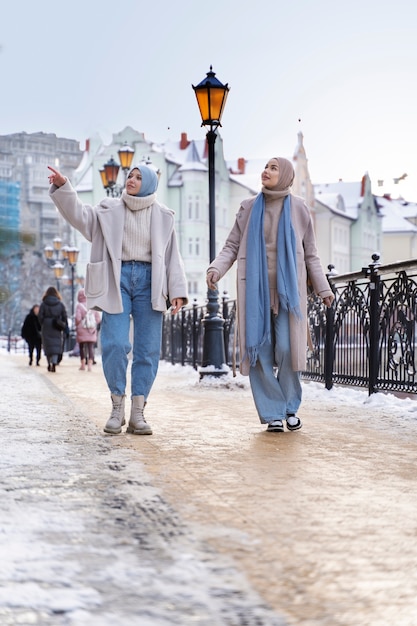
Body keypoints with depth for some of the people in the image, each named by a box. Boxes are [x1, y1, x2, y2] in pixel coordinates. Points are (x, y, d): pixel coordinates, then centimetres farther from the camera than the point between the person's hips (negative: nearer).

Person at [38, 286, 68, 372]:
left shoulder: (43, 304, 0)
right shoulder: (61, 304, 3)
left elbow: (40, 317, -2)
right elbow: (65, 317, 3)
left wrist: (42, 325, 11)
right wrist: (64, 326, 9)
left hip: (46, 327, 0)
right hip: (57, 329, 0)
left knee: (48, 346, 8)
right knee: (56, 345, 0)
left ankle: (49, 364, 11)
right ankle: (54, 363, -16)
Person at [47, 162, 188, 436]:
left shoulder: (163, 216, 12)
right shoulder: (110, 209, 10)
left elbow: (173, 256, 9)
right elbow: (80, 214, -5)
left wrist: (177, 291, -1)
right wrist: (62, 187, -20)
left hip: (149, 281, 1)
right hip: (117, 279, -1)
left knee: (148, 349, -1)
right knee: (114, 345, -10)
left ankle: (138, 413, 4)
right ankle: (117, 409, 1)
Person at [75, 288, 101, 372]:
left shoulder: (79, 306, -9)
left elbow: (78, 318, -16)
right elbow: (98, 318, 0)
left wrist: (77, 326, 1)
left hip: (81, 330, -2)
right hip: (92, 330, 2)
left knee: (81, 347, 11)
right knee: (91, 347, 2)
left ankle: (83, 364, 16)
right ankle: (89, 364, -8)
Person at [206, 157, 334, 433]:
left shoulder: (299, 208, 7)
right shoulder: (249, 207, 10)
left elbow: (311, 255, 11)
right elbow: (232, 246, 9)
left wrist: (323, 288, 6)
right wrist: (216, 269, -9)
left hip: (288, 289, -1)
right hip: (255, 290, 1)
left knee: (288, 349, -9)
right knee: (259, 351, -4)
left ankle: (290, 408, 10)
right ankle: (273, 413, 4)